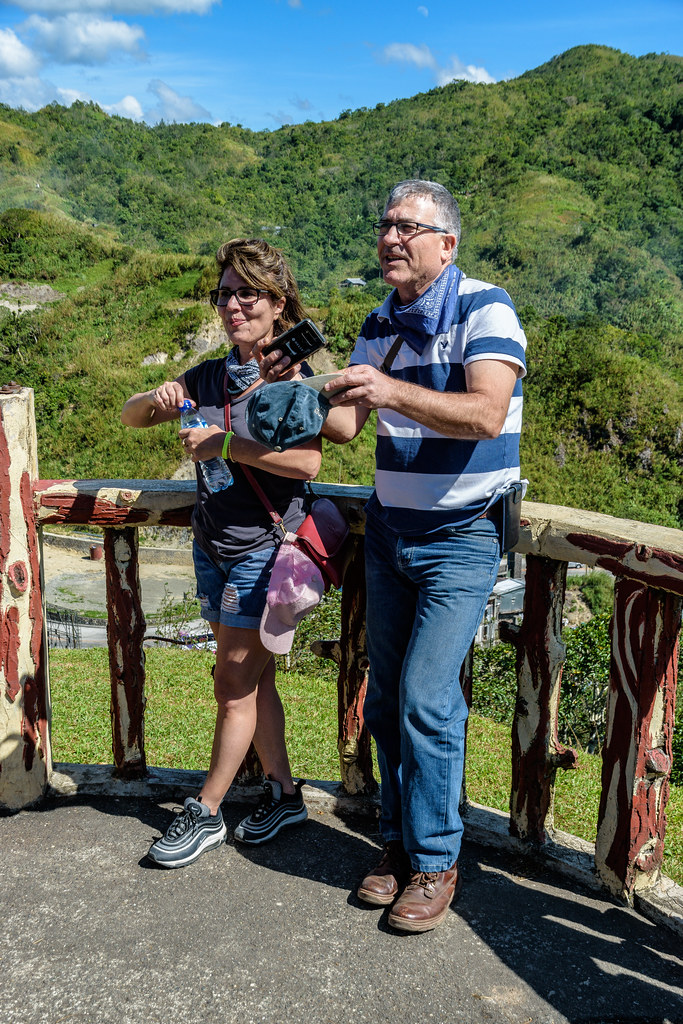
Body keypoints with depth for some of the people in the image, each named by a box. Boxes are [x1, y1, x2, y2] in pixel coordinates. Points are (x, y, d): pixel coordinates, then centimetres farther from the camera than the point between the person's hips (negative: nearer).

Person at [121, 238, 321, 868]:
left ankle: (205, 814, 18)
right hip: (213, 546, 6)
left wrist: (224, 443, -26)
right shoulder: (210, 377, 6)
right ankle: (283, 794, 30)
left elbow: (307, 462, -25)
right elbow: (129, 417, 10)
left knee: (235, 682, 3)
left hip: (264, 549, -6)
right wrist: (156, 401, -12)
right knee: (253, 679, 14)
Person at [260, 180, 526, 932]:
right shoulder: (378, 327, 10)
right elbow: (346, 426, 7)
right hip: (389, 532, 6)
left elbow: (487, 415, -24)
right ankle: (398, 842, 24)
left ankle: (435, 862, 8)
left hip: (462, 539, -6)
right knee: (385, 699, 8)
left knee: (426, 697, -10)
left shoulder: (485, 309, -10)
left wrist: (392, 390, -35)